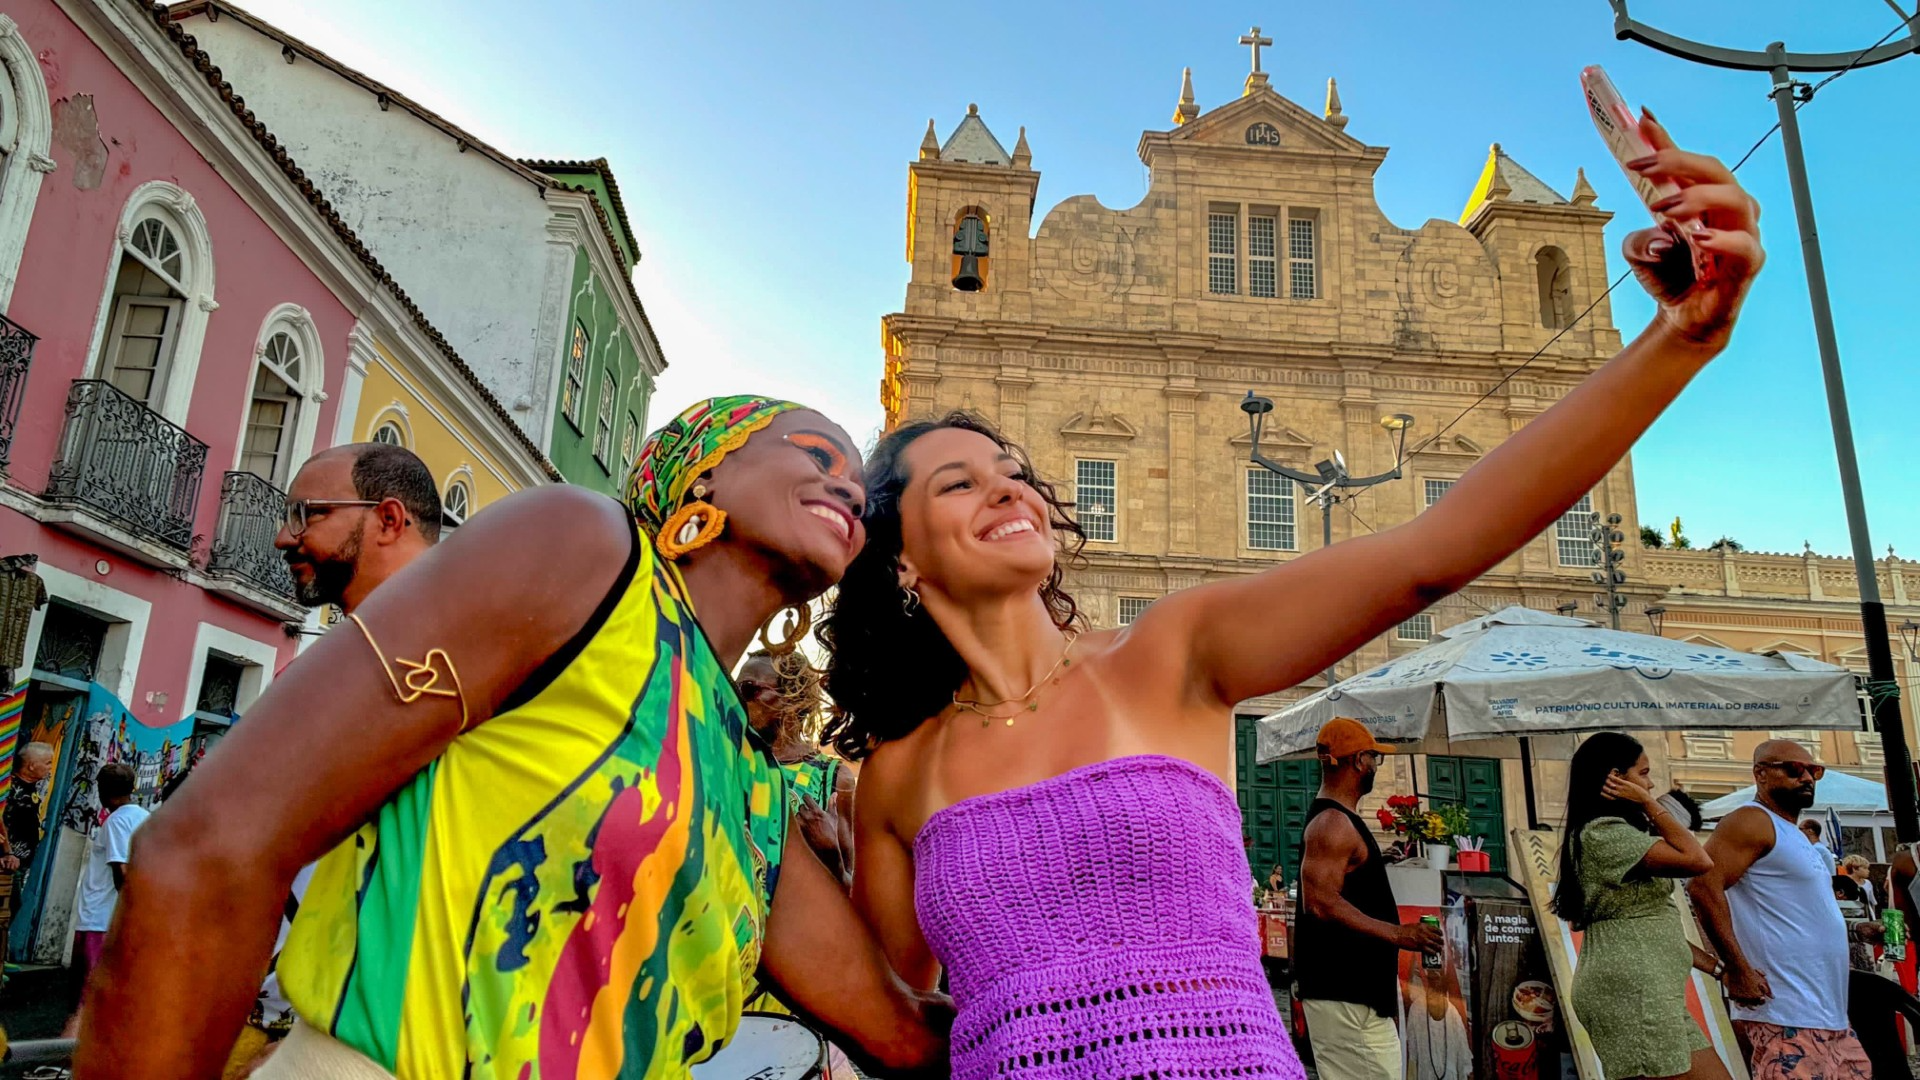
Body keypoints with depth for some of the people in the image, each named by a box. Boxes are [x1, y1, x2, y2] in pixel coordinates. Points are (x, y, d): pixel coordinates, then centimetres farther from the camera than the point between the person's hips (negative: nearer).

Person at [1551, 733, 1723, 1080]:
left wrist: (1713, 965, 16)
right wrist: (1650, 804, -7)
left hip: (1642, 990, 10)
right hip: (1629, 989, -10)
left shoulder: (1616, 835, 22)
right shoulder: (1604, 832, -12)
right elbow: (1698, 861, -17)